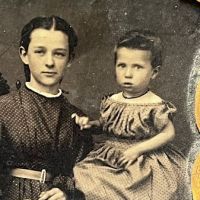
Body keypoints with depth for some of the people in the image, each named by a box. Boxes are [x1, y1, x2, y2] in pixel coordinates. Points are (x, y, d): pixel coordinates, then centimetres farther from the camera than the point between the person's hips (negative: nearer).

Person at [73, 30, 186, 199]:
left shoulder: (156, 106, -14)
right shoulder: (111, 101, 3)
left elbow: (168, 134, -9)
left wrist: (137, 149, -14)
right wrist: (90, 123, -2)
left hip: (143, 163, -4)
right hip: (108, 159, 5)